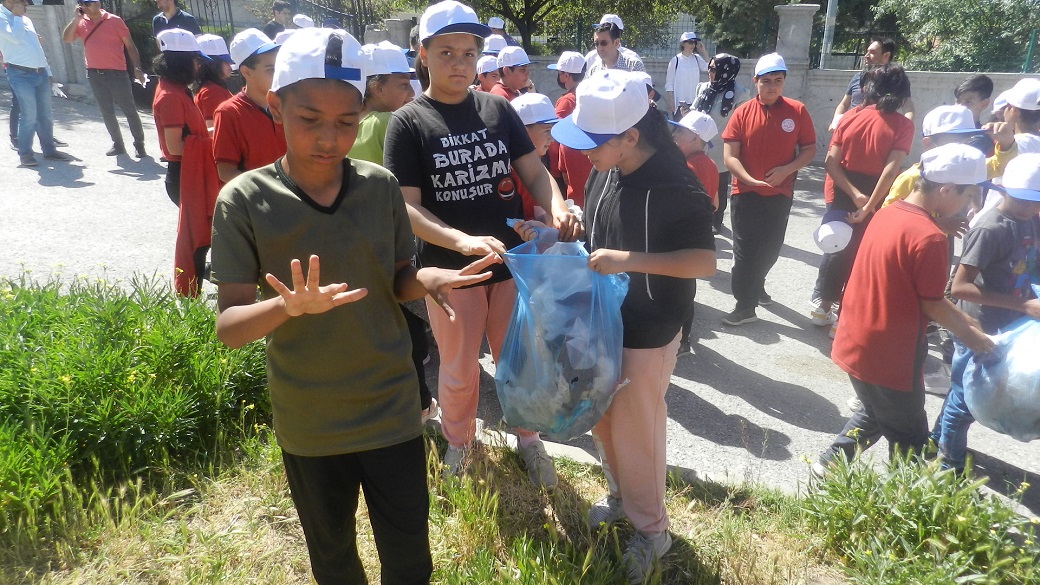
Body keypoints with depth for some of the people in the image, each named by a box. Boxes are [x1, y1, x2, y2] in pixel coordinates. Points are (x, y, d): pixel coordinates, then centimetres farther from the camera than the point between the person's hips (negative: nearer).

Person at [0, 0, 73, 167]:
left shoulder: (26, 19, 19)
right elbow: (16, 37, -21)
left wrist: (48, 71, 18)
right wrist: (17, 16, -8)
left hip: (40, 73, 7)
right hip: (21, 74, -7)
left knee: (45, 115, 9)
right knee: (29, 115, -9)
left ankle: (49, 150, 17)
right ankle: (25, 153, 1)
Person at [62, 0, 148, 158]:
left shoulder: (114, 20, -2)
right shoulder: (81, 23, 8)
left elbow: (130, 45, -2)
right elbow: (66, 39, -2)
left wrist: (137, 68, -11)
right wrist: (76, 18, -8)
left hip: (117, 72, -4)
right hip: (94, 74, 4)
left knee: (129, 110, -2)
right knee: (107, 112, 8)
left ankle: (139, 145, 5)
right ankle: (117, 144, 17)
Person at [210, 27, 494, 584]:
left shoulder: (381, 186, -9)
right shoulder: (244, 200, -14)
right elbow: (228, 326, -16)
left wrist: (428, 278, -20)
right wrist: (288, 307, -37)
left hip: (391, 409, 1)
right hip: (307, 422, 0)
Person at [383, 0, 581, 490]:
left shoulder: (497, 109, 1)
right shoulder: (408, 122, -7)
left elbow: (533, 172, 3)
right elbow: (407, 207, -13)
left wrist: (557, 209, -19)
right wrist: (464, 241, -29)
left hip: (512, 261, 2)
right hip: (450, 269, -2)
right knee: (459, 370, 15)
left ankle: (527, 437, 39)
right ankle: (458, 441, 41)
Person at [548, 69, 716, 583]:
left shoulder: (676, 187, -23)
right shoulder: (605, 171, -2)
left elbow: (705, 262, -21)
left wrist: (630, 261, -30)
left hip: (647, 332, -7)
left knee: (636, 431, 7)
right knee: (603, 421, 20)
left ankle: (651, 529, 30)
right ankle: (620, 497, 45)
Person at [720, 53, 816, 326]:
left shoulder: (797, 111, -2)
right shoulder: (743, 112, -5)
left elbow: (810, 149, 2)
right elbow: (729, 155, -8)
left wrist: (786, 170, -15)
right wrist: (749, 179, -21)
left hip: (780, 194, 2)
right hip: (746, 193, -2)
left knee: (771, 248, 16)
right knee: (745, 250, 2)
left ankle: (756, 286, 42)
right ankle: (745, 306, 11)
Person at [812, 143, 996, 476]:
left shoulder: (888, 213, 3)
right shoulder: (929, 238, -23)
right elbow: (932, 304, -15)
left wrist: (966, 323, 14)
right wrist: (971, 334, 3)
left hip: (856, 343, 8)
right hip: (888, 356, -8)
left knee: (875, 414, 29)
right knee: (910, 442, 11)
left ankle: (830, 463, 35)